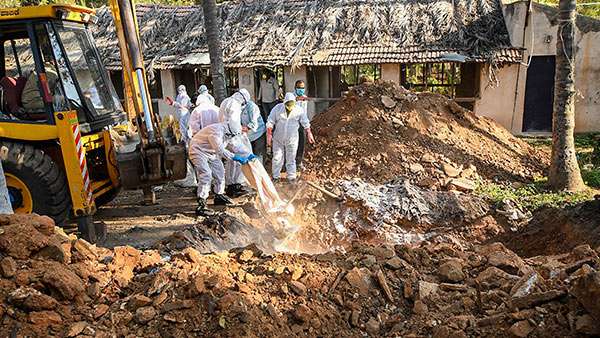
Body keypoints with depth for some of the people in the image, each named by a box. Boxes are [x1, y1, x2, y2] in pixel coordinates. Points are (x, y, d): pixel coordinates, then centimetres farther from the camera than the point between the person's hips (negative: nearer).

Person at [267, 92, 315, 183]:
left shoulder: (299, 110, -11)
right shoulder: (277, 108, -13)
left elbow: (306, 123, 3)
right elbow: (270, 122, -6)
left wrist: (309, 134, 8)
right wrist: (269, 134, -9)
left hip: (292, 139, 0)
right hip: (278, 139, 0)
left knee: (291, 159, 10)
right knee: (277, 158, 9)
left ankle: (291, 177, 26)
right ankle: (275, 176, 25)